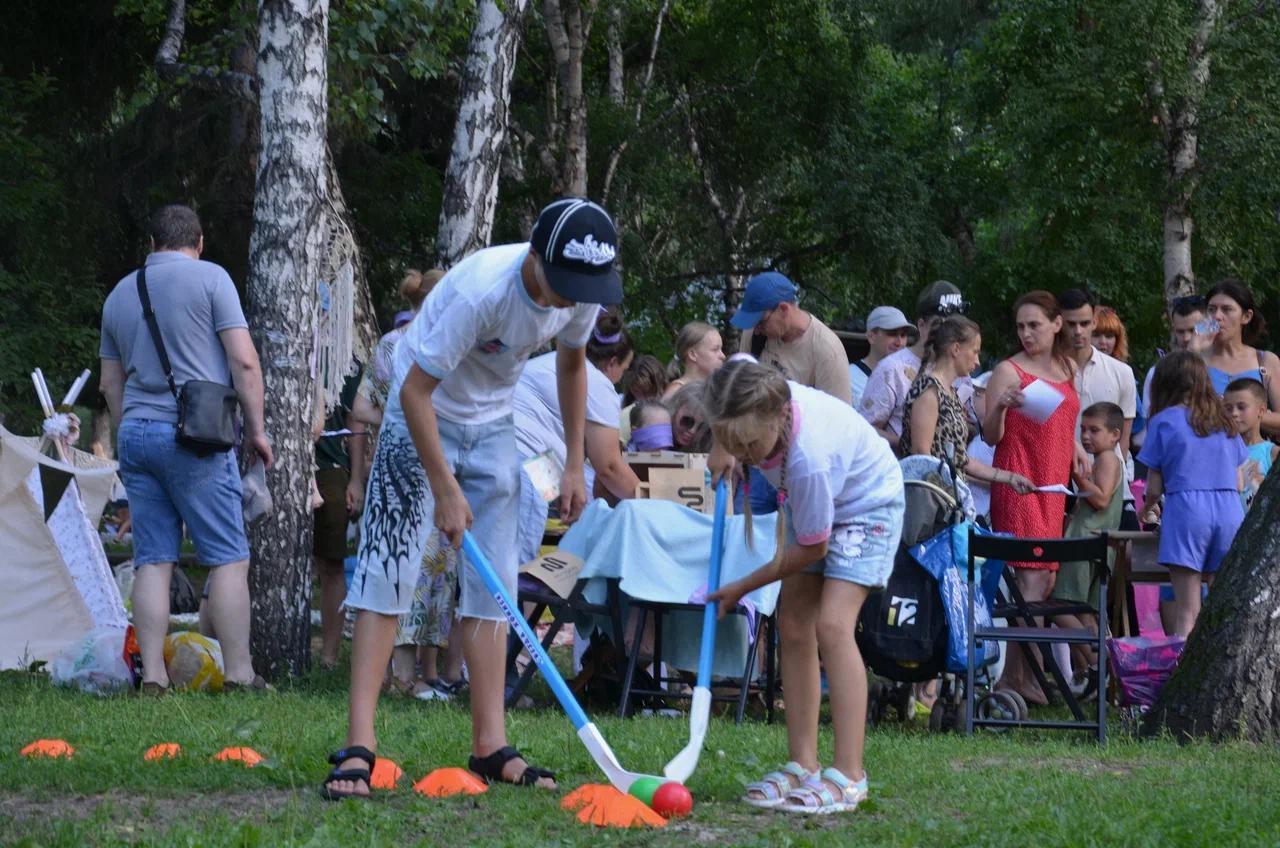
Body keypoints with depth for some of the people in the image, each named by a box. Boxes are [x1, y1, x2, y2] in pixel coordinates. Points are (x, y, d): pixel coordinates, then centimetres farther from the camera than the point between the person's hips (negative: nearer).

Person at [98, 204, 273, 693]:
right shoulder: (210, 278, -1)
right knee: (228, 558, -1)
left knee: (152, 560, 5)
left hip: (134, 433, 5)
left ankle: (152, 675, 0)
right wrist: (256, 428, 2)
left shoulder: (119, 294, 15)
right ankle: (238, 674, -4)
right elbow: (244, 362, -7)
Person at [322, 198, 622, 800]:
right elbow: (414, 390, -28)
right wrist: (446, 490, -26)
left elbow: (571, 362, 8)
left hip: (492, 426, 6)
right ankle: (358, 747, -15)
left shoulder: (583, 293, -15)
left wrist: (574, 464, 6)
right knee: (387, 574, -12)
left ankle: (490, 746, 4)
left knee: (491, 585, 2)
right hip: (423, 415, -6)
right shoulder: (481, 290, -35)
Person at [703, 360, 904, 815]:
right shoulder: (757, 401, -26)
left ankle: (848, 775, -23)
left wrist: (743, 587, -16)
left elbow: (812, 548, -27)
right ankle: (802, 765, 5)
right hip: (810, 503, 8)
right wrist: (722, 448, -5)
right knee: (793, 623, 2)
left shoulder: (808, 458, -43)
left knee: (831, 624, -22)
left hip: (868, 505, -8)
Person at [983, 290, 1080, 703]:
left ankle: (1023, 673, 7)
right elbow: (991, 436, -7)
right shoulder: (1009, 371, -3)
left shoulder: (1068, 368, 15)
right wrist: (1000, 406, -25)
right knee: (1030, 579, -14)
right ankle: (1014, 677, -15)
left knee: (1045, 579, 4)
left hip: (1053, 485, 7)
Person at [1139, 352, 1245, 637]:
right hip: (1231, 510, 4)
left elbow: (1154, 488, 5)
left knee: (1187, 611, -4)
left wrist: (1149, 508, 26)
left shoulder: (1164, 421, 4)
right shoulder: (1224, 422, 17)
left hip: (1187, 509, -4)